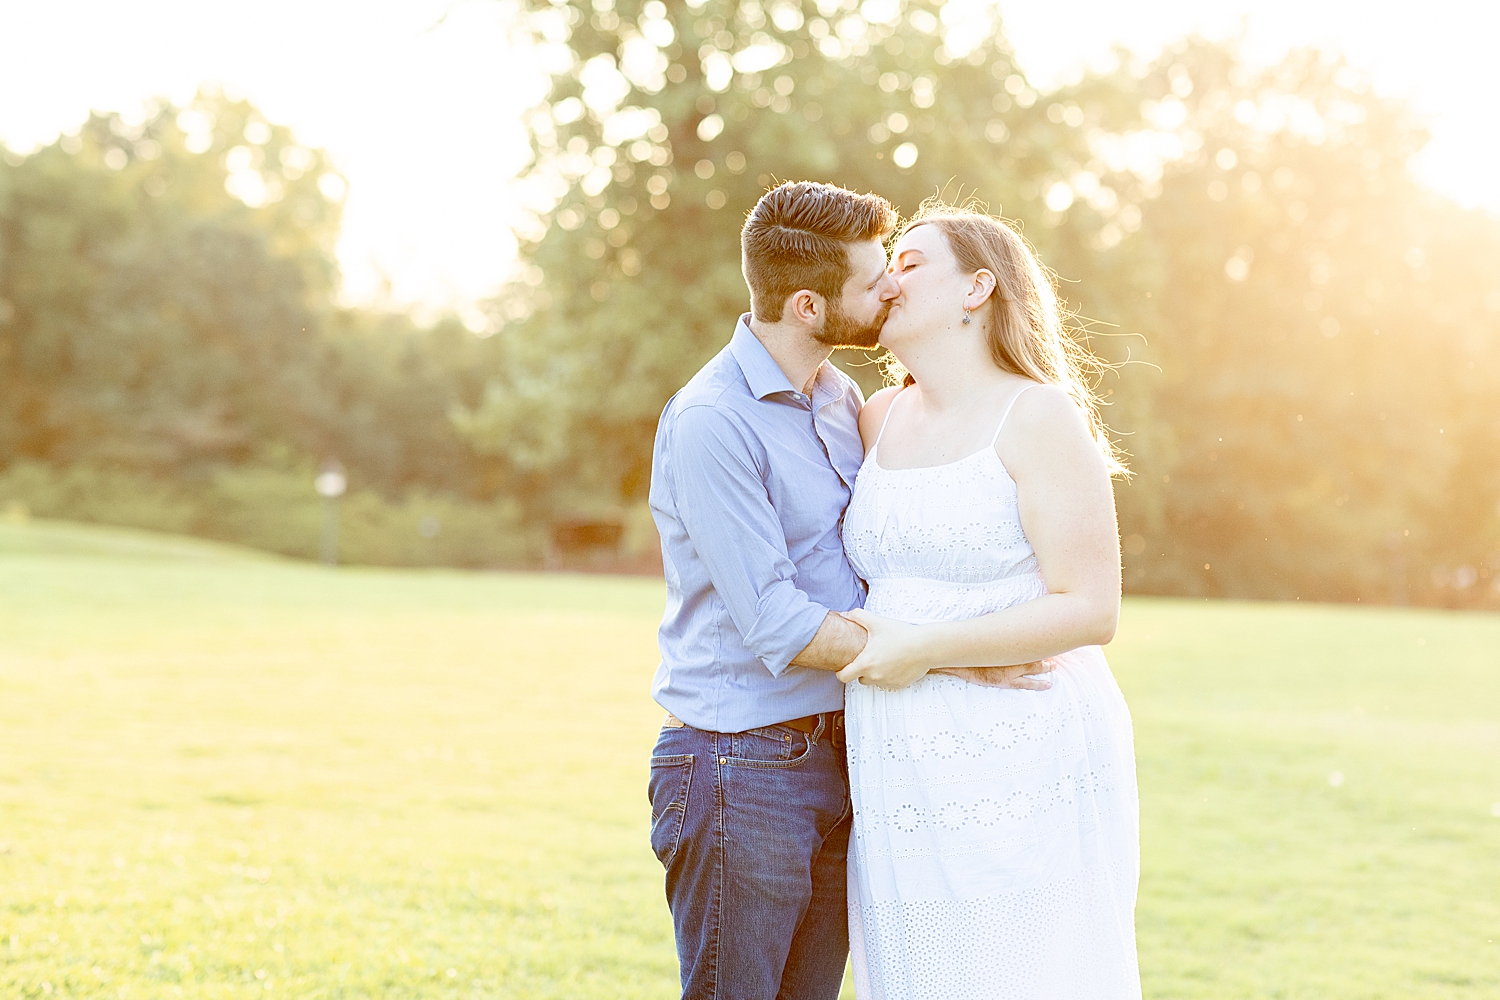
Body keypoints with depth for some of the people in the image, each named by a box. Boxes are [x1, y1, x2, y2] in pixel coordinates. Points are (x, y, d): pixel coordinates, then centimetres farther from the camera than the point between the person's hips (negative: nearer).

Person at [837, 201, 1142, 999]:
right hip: (903, 778, 6)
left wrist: (925, 648, -16)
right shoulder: (880, 417, 12)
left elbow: (1091, 611, -13)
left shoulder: (1038, 418, -7)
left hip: (1021, 773, -6)